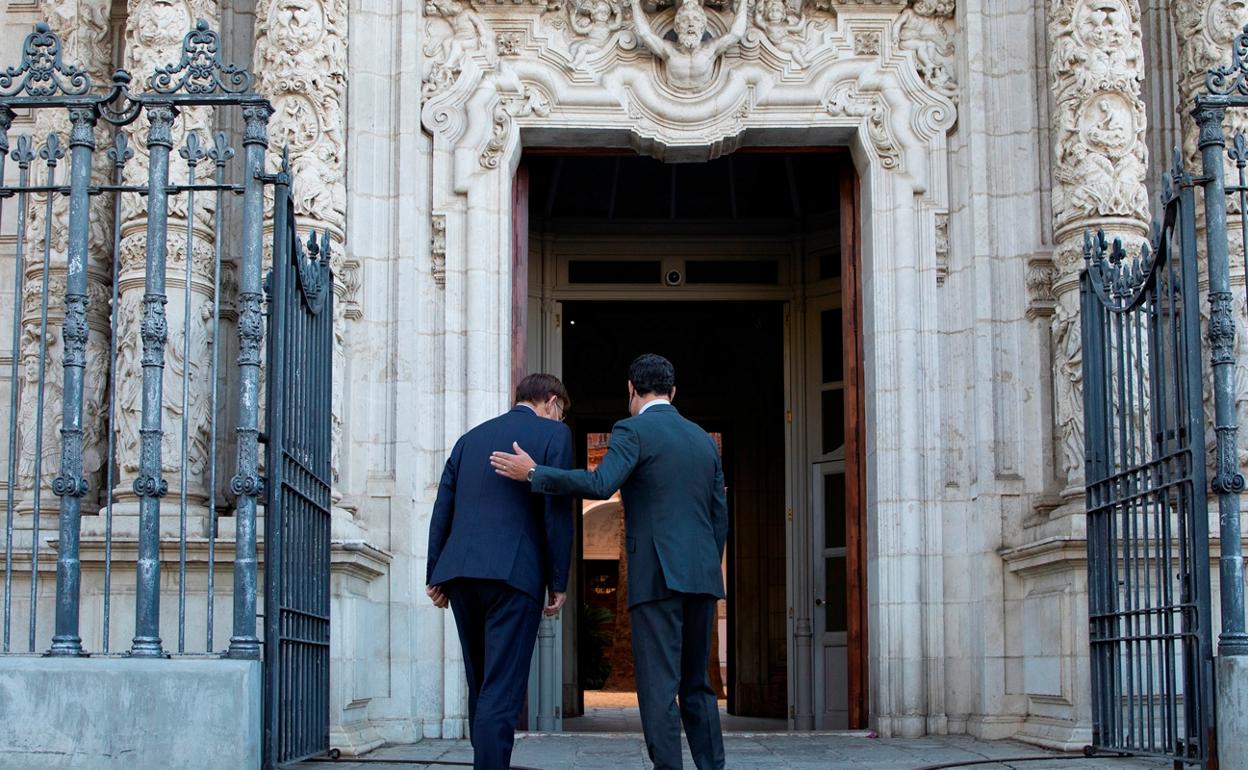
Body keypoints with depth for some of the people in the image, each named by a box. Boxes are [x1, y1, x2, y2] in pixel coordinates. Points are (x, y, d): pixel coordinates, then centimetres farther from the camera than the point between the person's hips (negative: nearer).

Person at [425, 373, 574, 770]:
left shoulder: (470, 438, 20)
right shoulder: (553, 434, 4)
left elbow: (443, 509, 14)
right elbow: (557, 512, -5)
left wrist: (435, 574, 15)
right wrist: (558, 581, -1)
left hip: (461, 573, 6)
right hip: (514, 573, -5)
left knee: (481, 687, 16)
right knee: (502, 691, -7)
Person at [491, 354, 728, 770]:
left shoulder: (632, 431, -3)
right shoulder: (704, 439, 18)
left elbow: (600, 484, -20)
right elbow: (720, 516, 18)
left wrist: (531, 472, -13)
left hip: (657, 576, -7)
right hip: (702, 576, 7)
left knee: (659, 686, -7)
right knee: (696, 684, 14)